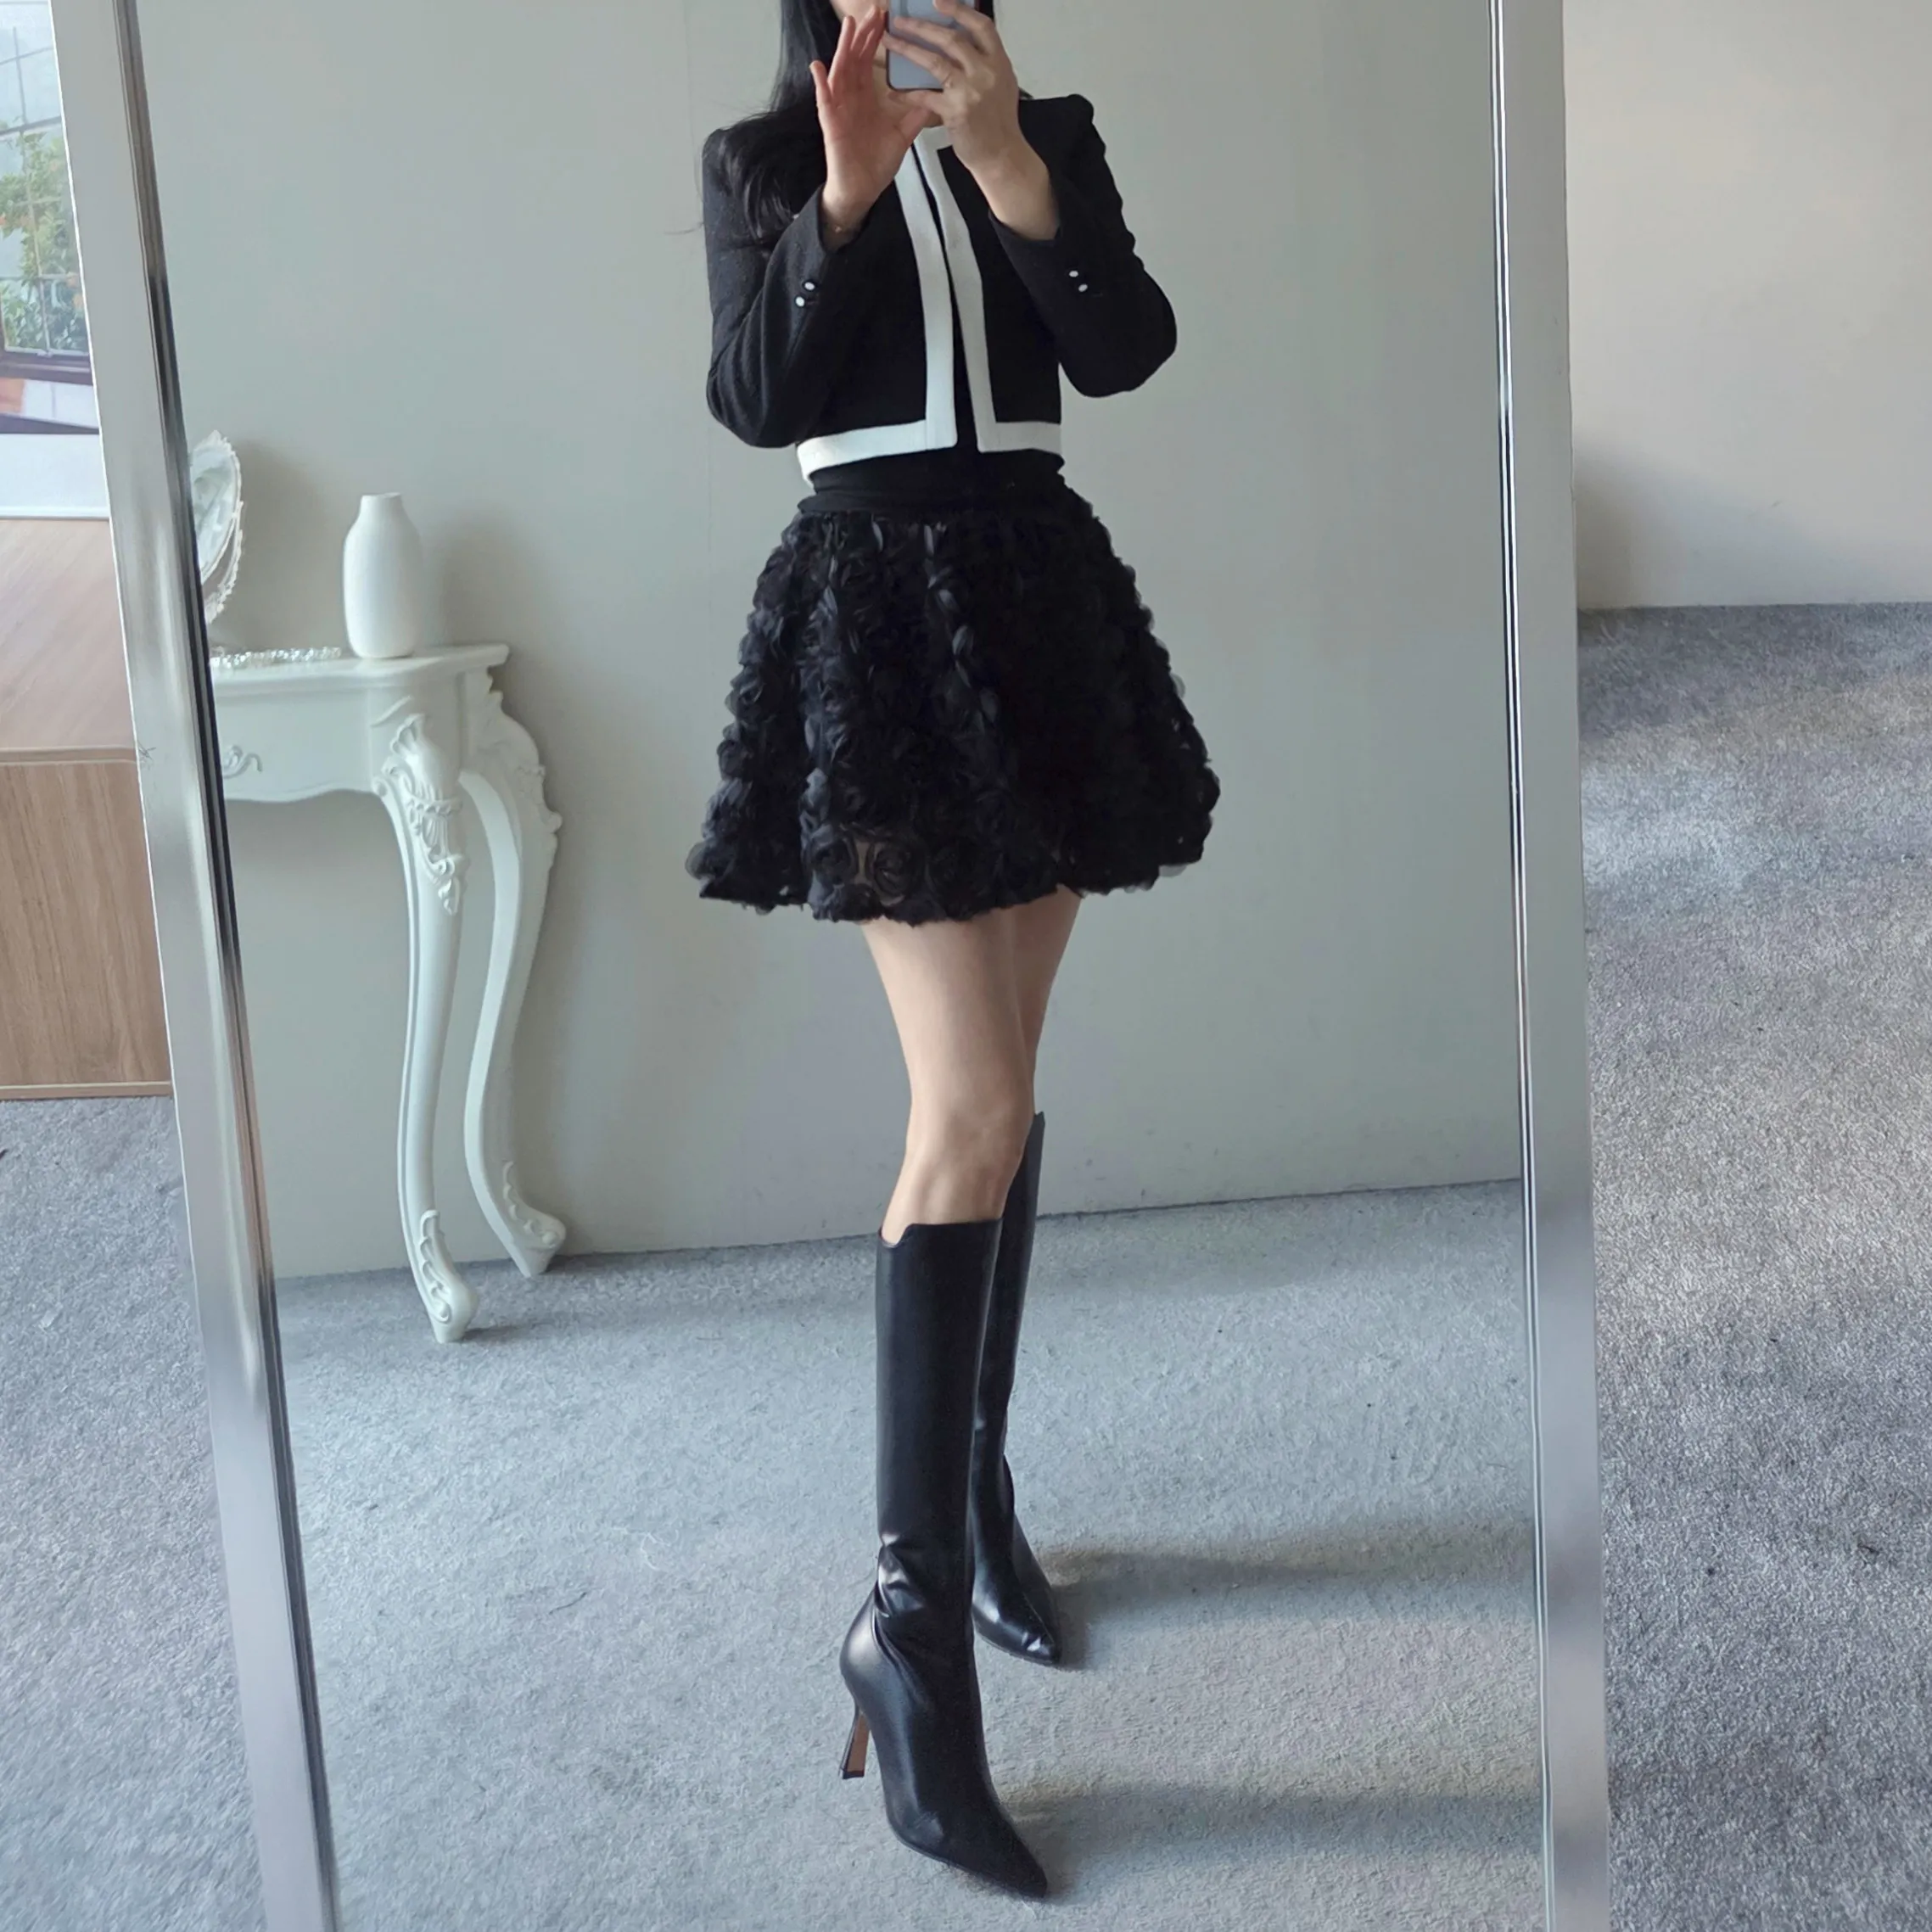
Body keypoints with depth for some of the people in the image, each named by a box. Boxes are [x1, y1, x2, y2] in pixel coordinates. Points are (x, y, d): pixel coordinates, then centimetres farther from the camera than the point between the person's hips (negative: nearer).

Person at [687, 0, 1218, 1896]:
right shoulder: (759, 163, 4)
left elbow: (1127, 348, -8)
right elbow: (755, 399, -11)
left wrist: (1013, 173, -22)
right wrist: (842, 198, -23)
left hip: (1039, 599, 4)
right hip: (874, 617, -4)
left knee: (1001, 1084, 10)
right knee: (973, 1105, -15)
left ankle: (982, 1489, 25)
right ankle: (908, 1615, -9)